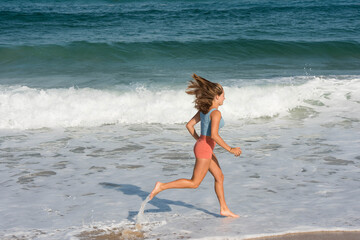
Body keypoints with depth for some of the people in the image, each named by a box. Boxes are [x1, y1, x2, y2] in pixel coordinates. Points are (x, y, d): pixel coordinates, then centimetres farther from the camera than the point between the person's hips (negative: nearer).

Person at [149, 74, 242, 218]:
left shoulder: (203, 110, 9)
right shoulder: (216, 113, -18)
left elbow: (189, 125, 12)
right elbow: (214, 135, -27)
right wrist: (230, 149, -20)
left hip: (201, 145, 10)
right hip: (205, 148, -10)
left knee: (219, 177, 16)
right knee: (194, 183, -2)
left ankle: (224, 209, 23)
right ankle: (162, 186, -5)